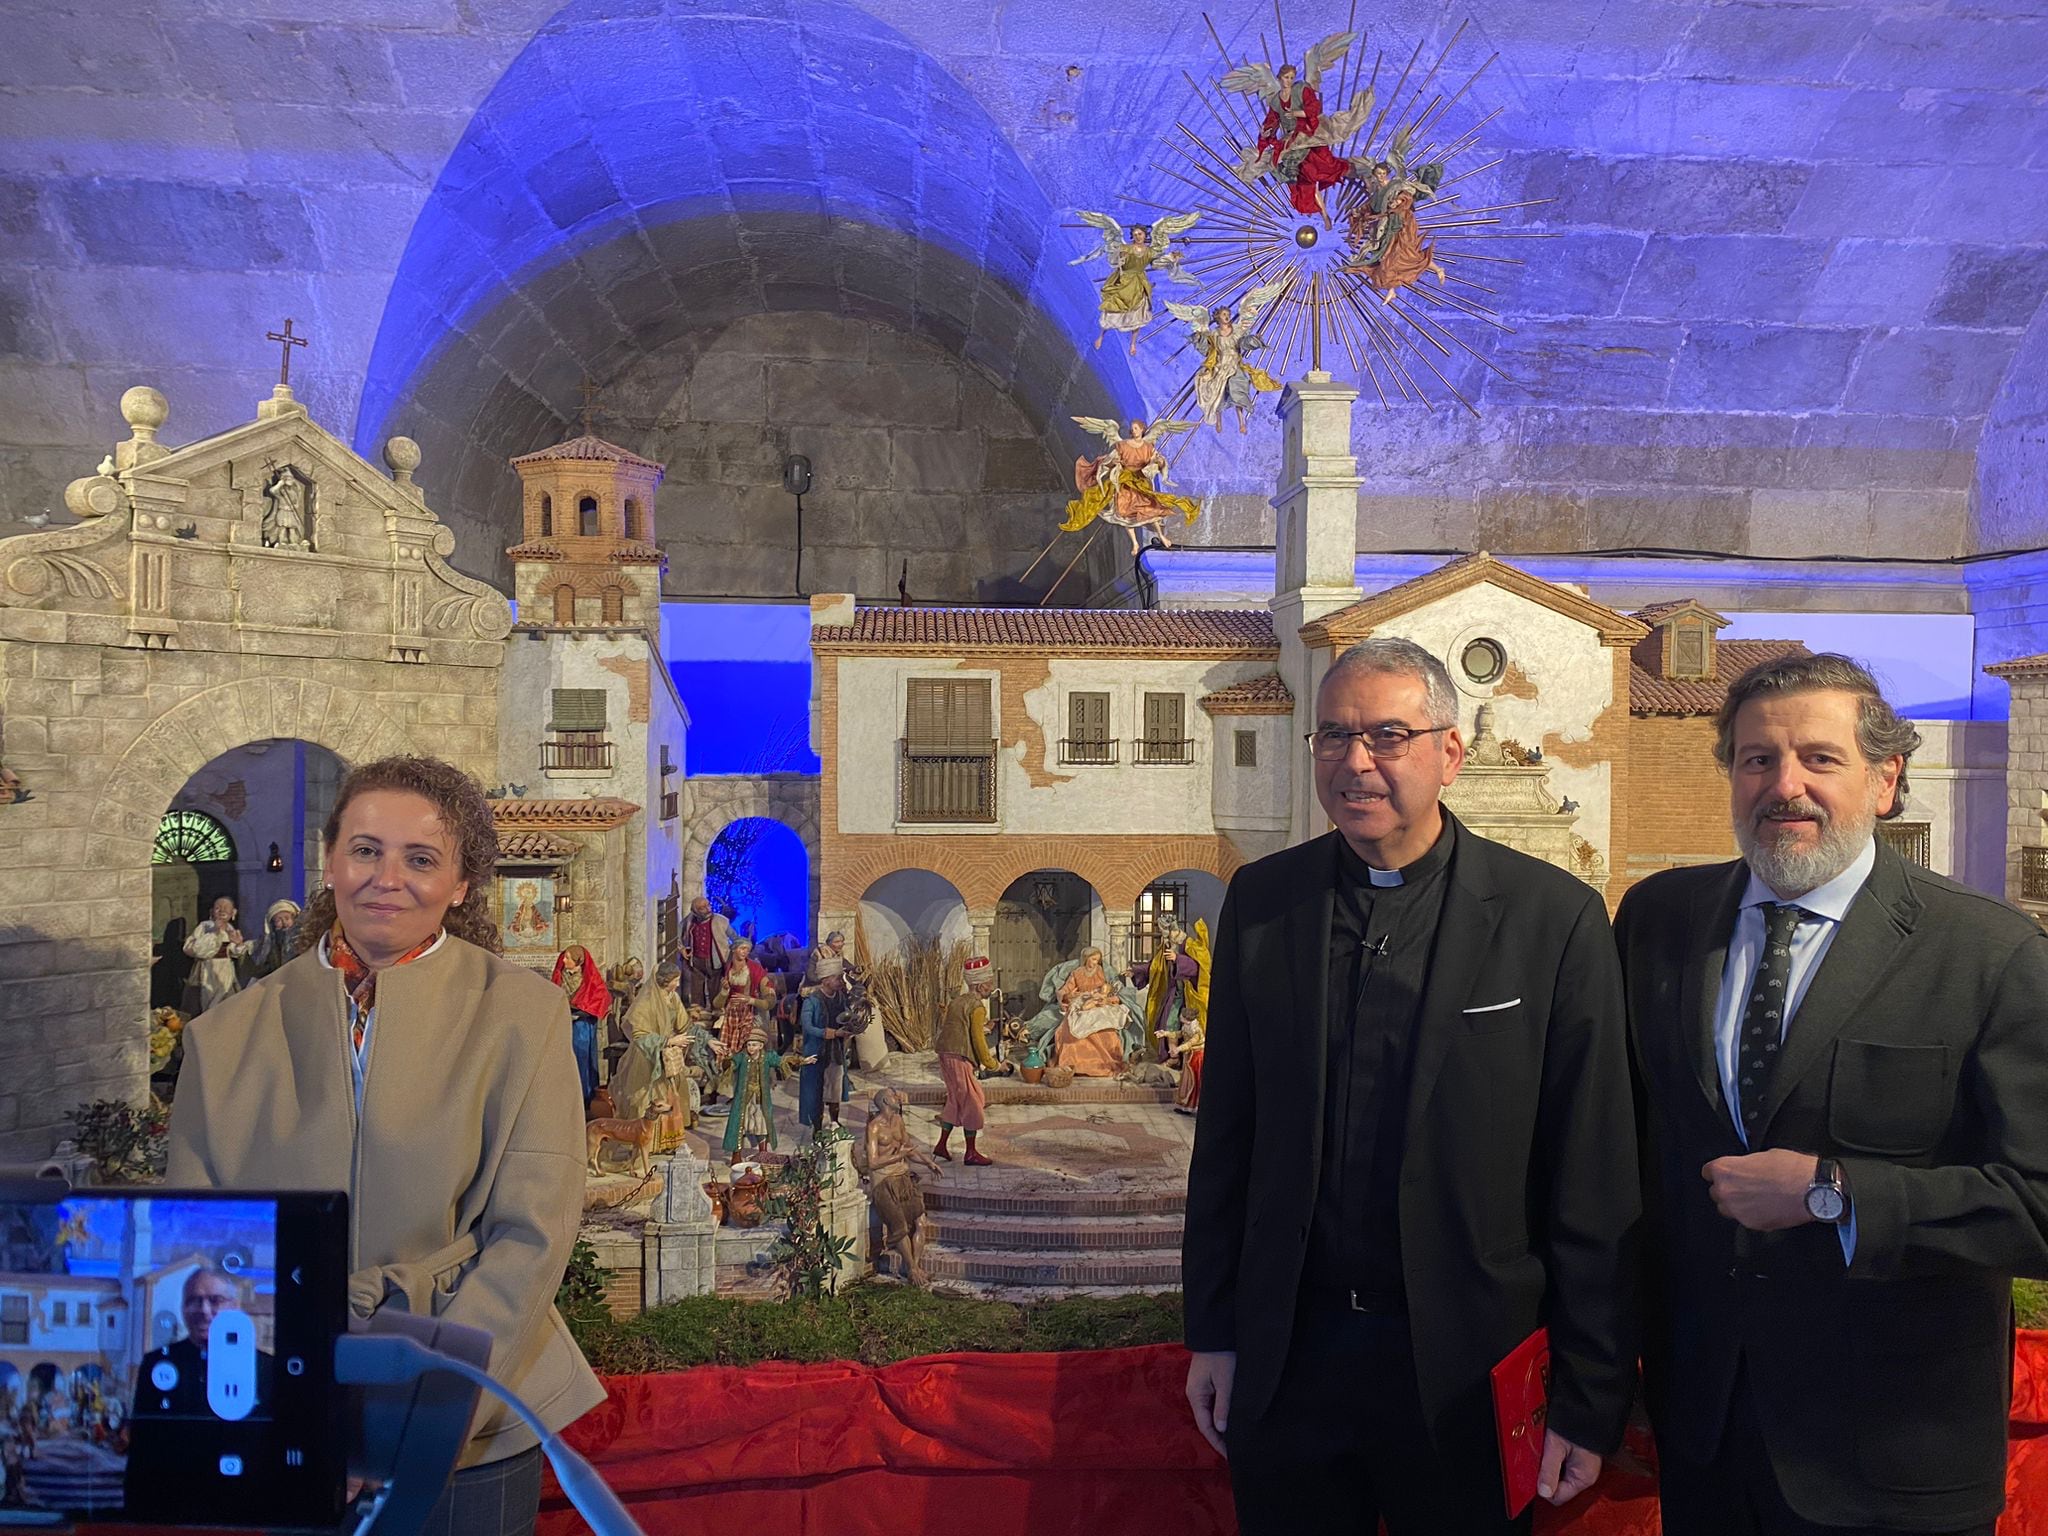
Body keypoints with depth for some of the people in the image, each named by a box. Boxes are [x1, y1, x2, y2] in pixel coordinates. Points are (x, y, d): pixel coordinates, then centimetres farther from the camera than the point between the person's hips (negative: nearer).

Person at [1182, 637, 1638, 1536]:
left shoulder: (1555, 918, -9)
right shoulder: (1261, 901, 1)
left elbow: (1594, 1182, -7)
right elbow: (1227, 1132, 5)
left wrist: (1589, 1401, -6)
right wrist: (1212, 1332, 6)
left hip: (1466, 1371, -2)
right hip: (1286, 1356, 3)